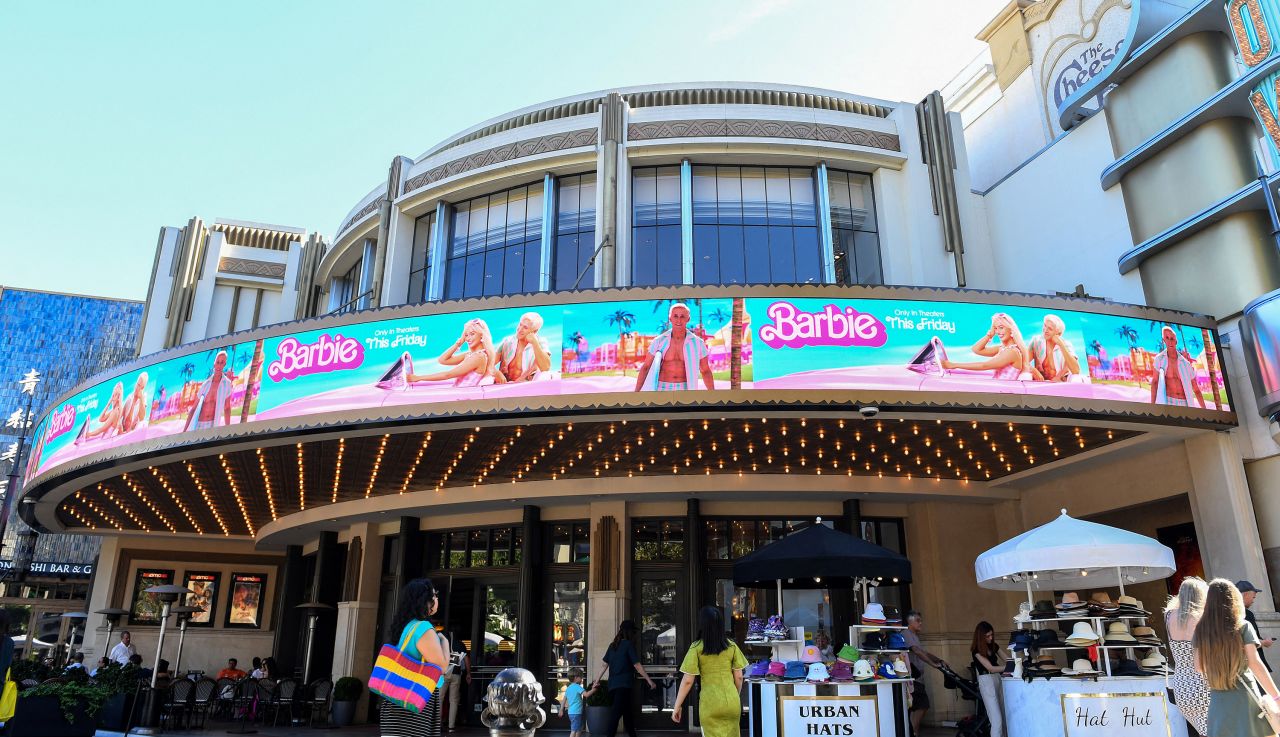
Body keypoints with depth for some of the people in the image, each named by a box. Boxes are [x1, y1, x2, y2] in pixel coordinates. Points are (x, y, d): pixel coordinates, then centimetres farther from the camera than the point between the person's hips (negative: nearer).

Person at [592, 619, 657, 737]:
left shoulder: (612, 645, 13)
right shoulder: (629, 644, -6)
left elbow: (605, 665, 14)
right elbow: (637, 665, -9)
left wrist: (597, 681, 21)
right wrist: (649, 681, -5)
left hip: (613, 684, 7)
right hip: (624, 684, -7)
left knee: (627, 712, 16)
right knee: (616, 713, -11)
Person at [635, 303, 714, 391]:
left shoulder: (697, 343, -2)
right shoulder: (659, 341, -2)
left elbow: (705, 371, 6)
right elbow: (645, 368, 4)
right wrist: (636, 392, -5)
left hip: (684, 391, 0)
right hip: (662, 389, 0)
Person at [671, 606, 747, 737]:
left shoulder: (696, 648, -9)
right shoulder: (732, 646, -1)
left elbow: (687, 681, -9)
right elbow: (739, 677, 4)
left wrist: (677, 706, 1)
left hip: (710, 704, -3)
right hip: (732, 702, 3)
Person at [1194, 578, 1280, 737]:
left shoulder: (1201, 630, 2)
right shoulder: (1243, 627, -5)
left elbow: (1199, 667, 5)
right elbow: (1254, 663, -12)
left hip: (1218, 701, 2)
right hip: (1244, 695, -2)